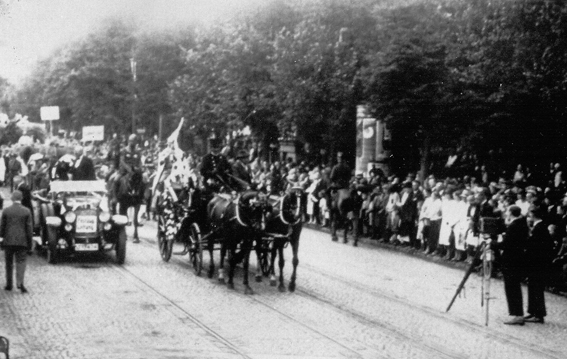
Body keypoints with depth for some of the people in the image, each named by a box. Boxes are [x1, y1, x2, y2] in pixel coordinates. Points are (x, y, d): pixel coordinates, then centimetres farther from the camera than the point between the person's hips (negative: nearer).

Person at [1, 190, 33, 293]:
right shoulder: (26, 211, -4)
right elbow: (29, 228, -2)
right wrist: (29, 243, 5)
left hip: (8, 241, 1)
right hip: (22, 241, -1)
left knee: (9, 263, 13)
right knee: (21, 262, 2)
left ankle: (9, 284, 16)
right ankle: (20, 282, -16)